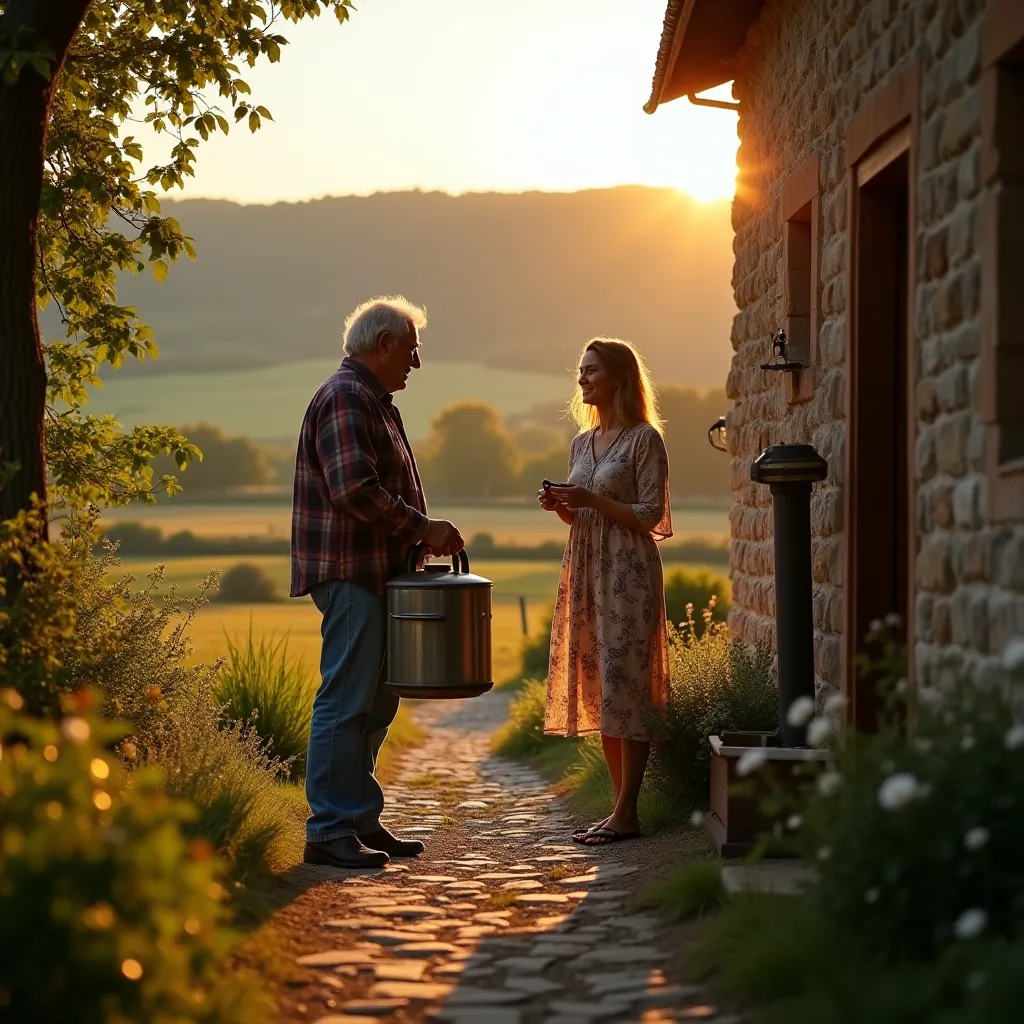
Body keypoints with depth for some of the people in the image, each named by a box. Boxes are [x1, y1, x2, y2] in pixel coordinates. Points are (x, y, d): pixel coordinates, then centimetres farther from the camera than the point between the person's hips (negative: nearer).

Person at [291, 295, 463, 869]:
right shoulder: (346, 398, -12)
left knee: (376, 703, 12)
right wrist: (423, 528, -18)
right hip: (350, 572, -11)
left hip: (375, 573, 11)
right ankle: (330, 831, -8)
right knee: (347, 702, -10)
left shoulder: (373, 402, 22)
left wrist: (424, 536, 15)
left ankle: (362, 821, 18)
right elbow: (354, 489, -24)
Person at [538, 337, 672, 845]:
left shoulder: (645, 439, -6)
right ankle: (620, 807, 14)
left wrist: (591, 499, -17)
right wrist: (560, 506, 1)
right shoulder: (582, 443, 15)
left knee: (624, 686, -7)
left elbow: (650, 515, -10)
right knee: (598, 689, 7)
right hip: (585, 569, 8)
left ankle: (627, 813, -4)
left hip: (628, 572, -8)